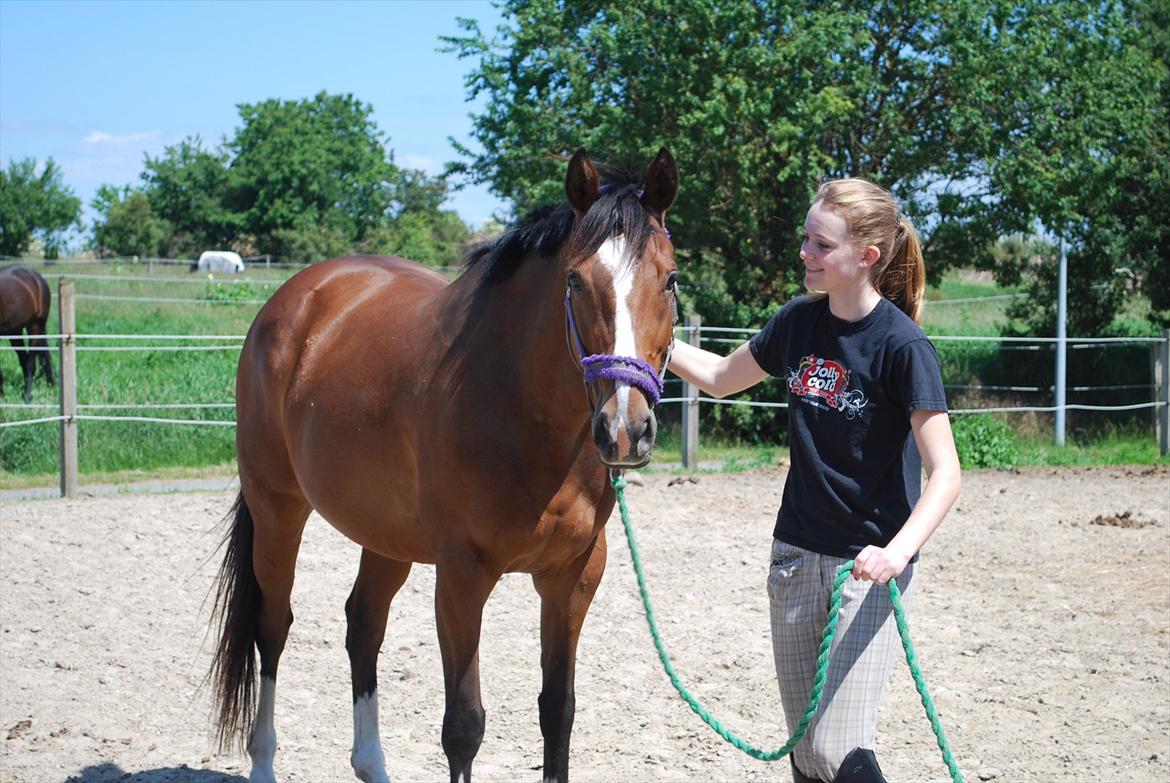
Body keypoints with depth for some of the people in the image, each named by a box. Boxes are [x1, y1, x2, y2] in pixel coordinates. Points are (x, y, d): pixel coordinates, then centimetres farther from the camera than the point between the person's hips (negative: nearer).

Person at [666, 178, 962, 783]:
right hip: (797, 553, 6)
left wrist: (898, 550, -36)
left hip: (870, 566, -6)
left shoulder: (903, 346, -17)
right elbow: (721, 378, 18)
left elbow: (945, 474, -20)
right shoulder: (799, 322, 2)